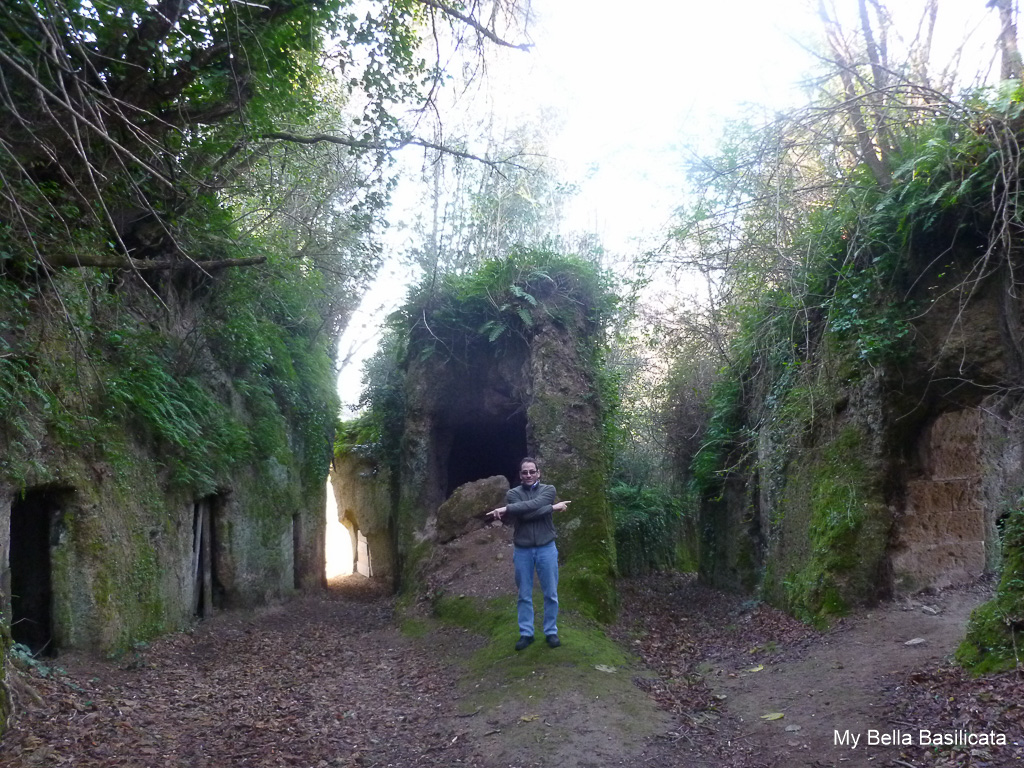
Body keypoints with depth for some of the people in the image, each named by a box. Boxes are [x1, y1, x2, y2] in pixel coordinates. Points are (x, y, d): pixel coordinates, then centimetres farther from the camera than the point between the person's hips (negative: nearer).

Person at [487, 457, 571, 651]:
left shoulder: (548, 490, -1)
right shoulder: (513, 493, -1)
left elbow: (534, 505, -22)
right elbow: (524, 515, -18)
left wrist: (506, 509, -25)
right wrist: (553, 508, -19)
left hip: (546, 548, 0)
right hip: (522, 550, 0)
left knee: (550, 594, 7)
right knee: (524, 595, 8)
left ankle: (551, 632, 20)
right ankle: (526, 633, 19)